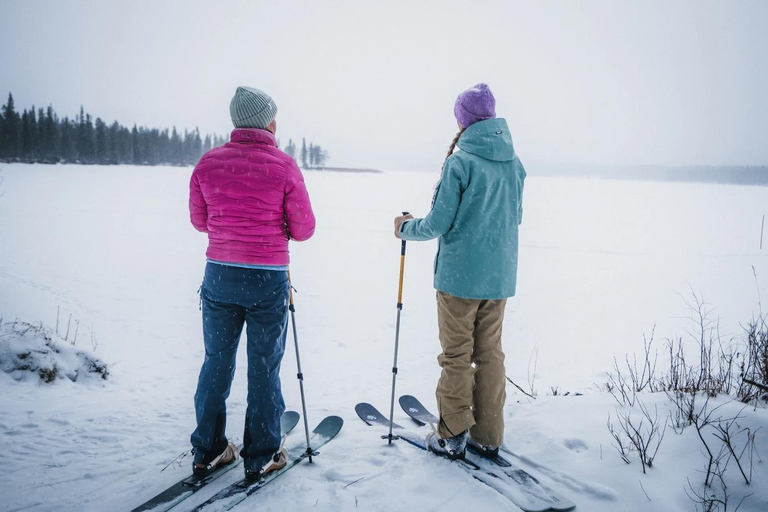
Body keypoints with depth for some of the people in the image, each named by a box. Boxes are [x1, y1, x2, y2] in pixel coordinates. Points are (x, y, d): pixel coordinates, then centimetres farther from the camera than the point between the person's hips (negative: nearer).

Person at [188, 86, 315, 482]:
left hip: (219, 277, 4)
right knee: (263, 368, 8)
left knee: (216, 362, 16)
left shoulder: (207, 163, 0)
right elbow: (304, 229, -6)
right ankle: (261, 457, 21)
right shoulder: (283, 166, -10)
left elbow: (199, 220, 11)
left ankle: (207, 452, 28)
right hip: (268, 281, -3)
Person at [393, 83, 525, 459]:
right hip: (500, 275, 6)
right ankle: (488, 435, 23)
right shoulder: (514, 162, 6)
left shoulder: (460, 162, -14)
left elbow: (438, 223, -14)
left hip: (459, 275, -6)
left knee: (456, 355, 5)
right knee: (490, 352, 14)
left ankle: (453, 435, 15)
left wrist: (406, 227, 5)